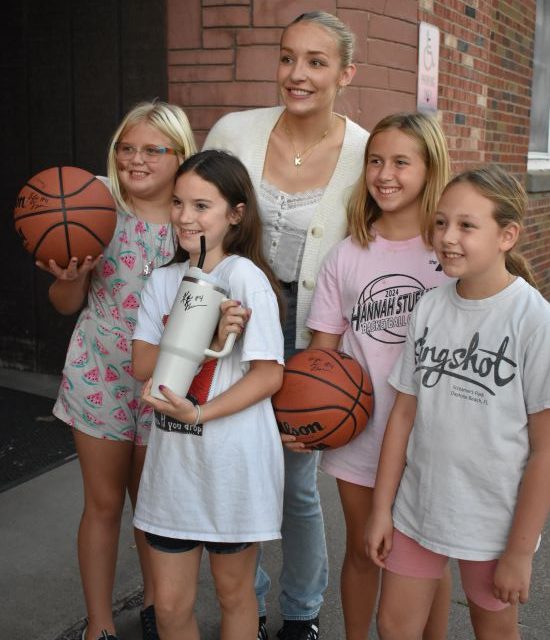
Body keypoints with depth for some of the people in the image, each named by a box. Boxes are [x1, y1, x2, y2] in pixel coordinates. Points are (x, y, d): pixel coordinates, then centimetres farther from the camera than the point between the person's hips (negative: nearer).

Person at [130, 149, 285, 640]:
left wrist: (200, 412, -24)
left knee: (233, 590, 15)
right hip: (173, 457, 5)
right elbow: (142, 364, -3)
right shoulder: (163, 281, 6)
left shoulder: (246, 277, -13)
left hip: (233, 460, -5)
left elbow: (269, 374, -15)